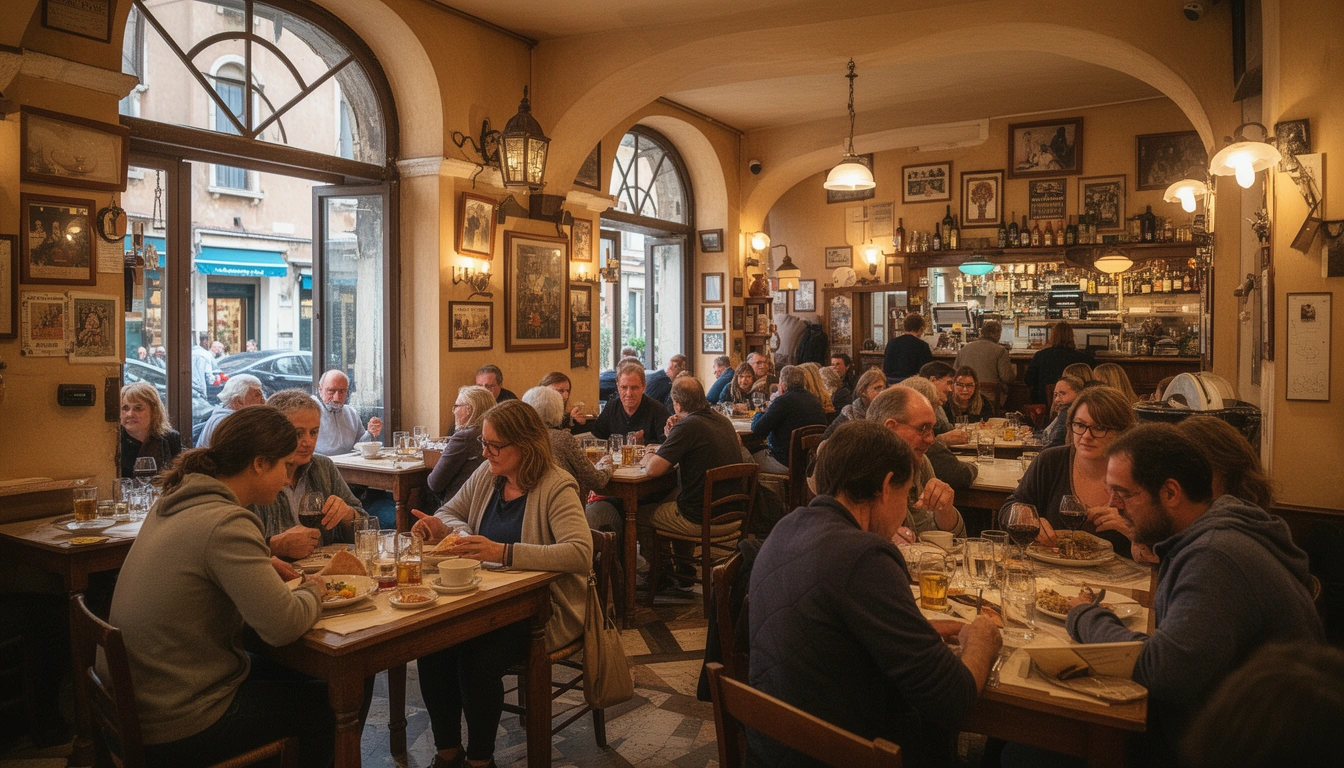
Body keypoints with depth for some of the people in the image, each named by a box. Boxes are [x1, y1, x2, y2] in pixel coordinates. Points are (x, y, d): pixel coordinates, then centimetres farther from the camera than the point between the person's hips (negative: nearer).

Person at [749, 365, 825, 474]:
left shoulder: (783, 401, -18)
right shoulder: (814, 399, 8)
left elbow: (757, 430, -17)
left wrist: (760, 414, 5)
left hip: (786, 463, -9)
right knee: (763, 450, 25)